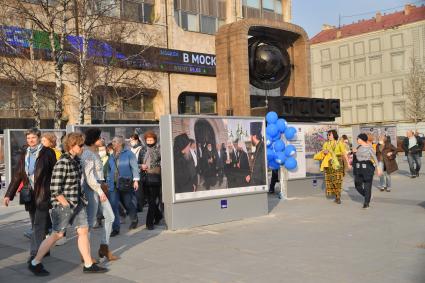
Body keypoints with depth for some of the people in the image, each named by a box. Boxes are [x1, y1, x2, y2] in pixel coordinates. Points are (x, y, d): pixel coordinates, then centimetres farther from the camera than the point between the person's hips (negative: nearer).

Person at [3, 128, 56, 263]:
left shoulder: (48, 153, -3)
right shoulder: (24, 155, 13)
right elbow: (17, 176, 12)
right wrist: (8, 195, 5)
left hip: (43, 195, -5)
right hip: (30, 195, 5)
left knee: (39, 225, -8)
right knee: (36, 225, 12)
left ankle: (35, 254, -7)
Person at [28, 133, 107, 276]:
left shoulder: (76, 160, 6)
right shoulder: (63, 163, -20)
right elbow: (55, 189, -22)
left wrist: (82, 198, 15)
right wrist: (66, 204, -17)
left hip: (77, 203, 8)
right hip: (63, 205, -8)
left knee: (83, 231, 10)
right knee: (57, 235, 2)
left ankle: (88, 265, 19)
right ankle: (35, 263, 18)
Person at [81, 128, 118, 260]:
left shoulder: (95, 153, 13)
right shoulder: (87, 155, -15)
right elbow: (89, 177, -22)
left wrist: (102, 184, 10)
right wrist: (100, 191, -18)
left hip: (99, 189, 9)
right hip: (91, 190, -9)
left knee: (110, 217, 10)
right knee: (90, 221, -2)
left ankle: (104, 248, 18)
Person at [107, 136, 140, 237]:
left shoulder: (128, 154, -1)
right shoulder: (111, 157, 15)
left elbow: (134, 167, -6)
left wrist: (136, 180, -13)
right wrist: (108, 182, 18)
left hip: (126, 184, -4)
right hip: (113, 185, 4)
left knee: (128, 204, 9)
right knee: (113, 206, -6)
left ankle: (134, 220, 37)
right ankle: (115, 228, 0)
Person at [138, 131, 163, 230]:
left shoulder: (159, 149, -1)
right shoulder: (143, 150, 14)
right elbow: (138, 162, 19)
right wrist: (141, 166, 0)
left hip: (155, 177, -5)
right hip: (145, 177, 5)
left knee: (153, 200, -6)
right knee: (149, 200, 13)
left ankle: (149, 222, -3)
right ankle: (158, 216, 34)